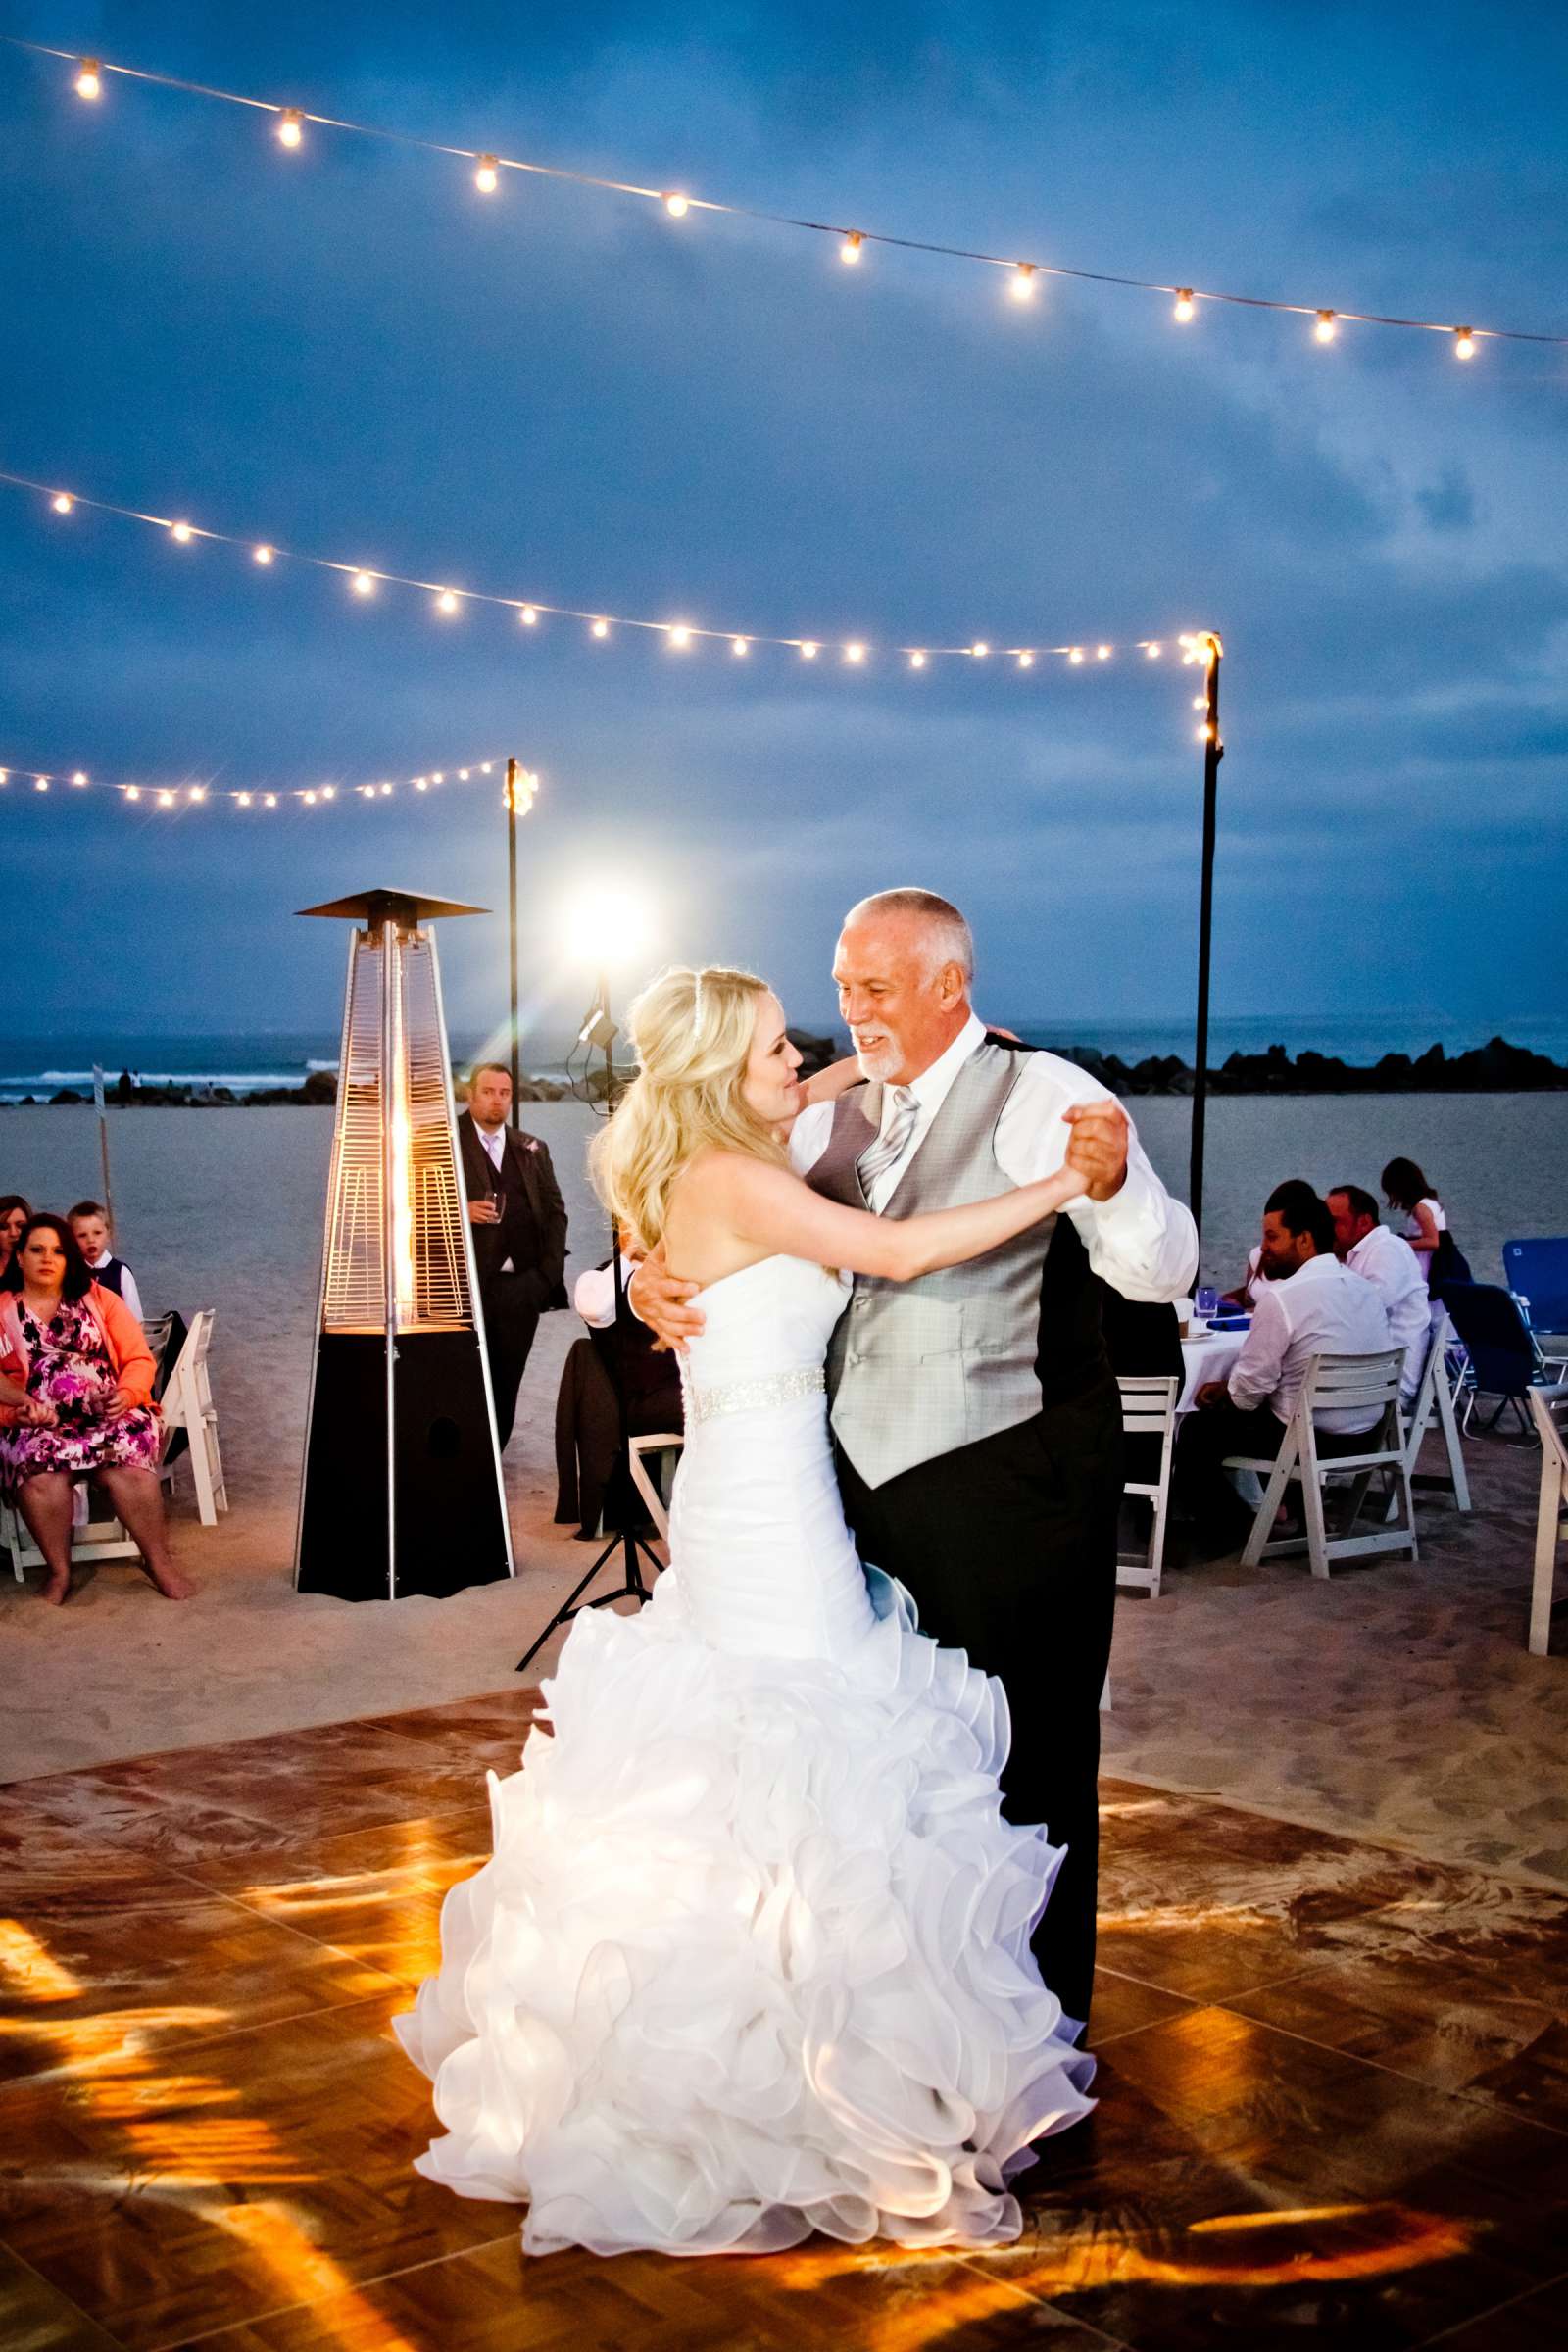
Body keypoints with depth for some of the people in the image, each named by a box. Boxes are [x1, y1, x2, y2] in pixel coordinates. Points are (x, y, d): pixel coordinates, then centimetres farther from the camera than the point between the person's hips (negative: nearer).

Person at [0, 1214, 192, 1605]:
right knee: (41, 1473, -35)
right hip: (36, 1421, 0)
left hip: (108, 1413, 0)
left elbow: (139, 1358, 9)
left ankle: (159, 1561, -16)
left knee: (128, 1466, -32)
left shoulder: (97, 1298, 13)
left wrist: (128, 1393, -12)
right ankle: (58, 1570, -17)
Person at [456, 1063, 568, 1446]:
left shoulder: (532, 1149, 16)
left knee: (507, 1382, 5)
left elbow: (555, 1209, 16)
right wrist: (460, 1211, -17)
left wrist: (551, 1269, 5)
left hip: (521, 1284, 4)